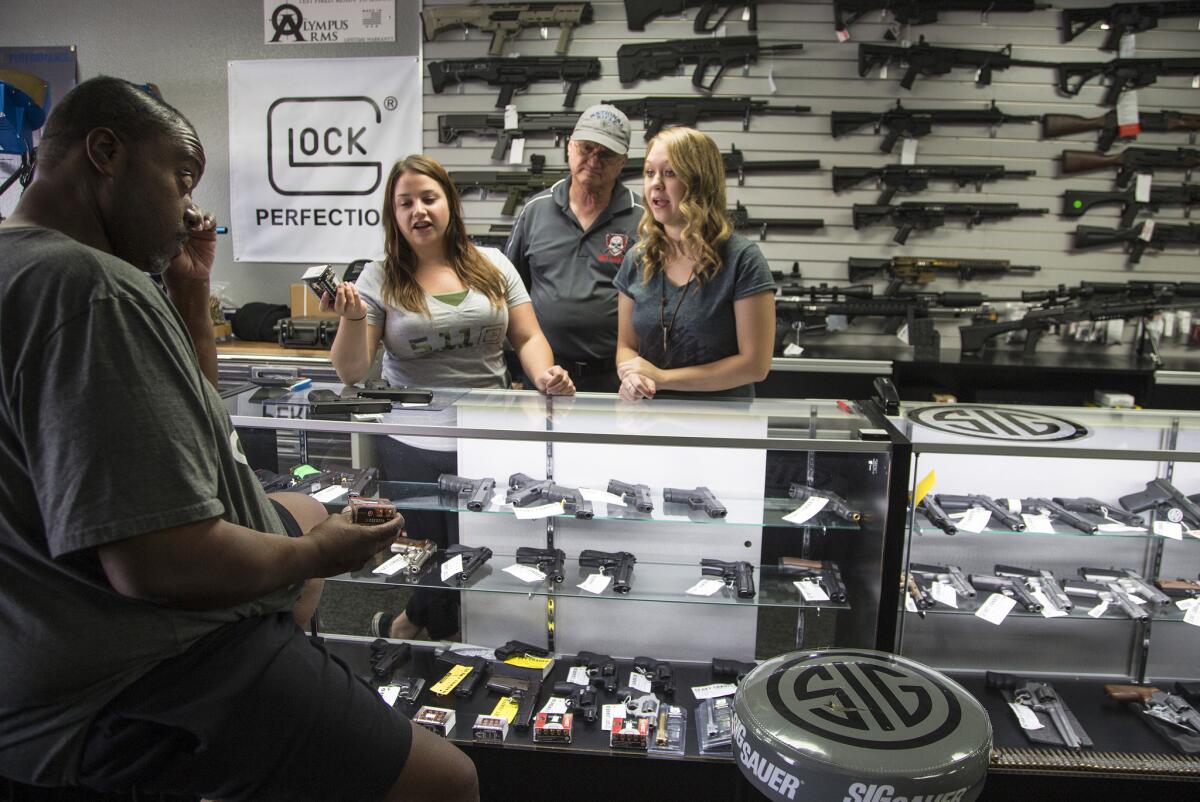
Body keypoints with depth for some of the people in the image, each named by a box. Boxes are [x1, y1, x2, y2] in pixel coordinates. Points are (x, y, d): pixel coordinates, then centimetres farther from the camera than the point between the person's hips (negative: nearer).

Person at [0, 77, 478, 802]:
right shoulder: (92, 288, -24)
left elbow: (188, 409, 21)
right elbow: (159, 562, -30)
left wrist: (190, 290, 9)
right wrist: (311, 556, -13)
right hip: (128, 694, -11)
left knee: (306, 511, 32)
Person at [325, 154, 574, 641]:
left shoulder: (492, 266, 7)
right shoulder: (379, 279, 1)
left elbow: (528, 338, 6)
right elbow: (351, 374, -2)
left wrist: (544, 374, -14)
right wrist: (353, 318, -20)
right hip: (412, 447, -1)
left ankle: (413, 621, 34)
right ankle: (440, 633, 38)